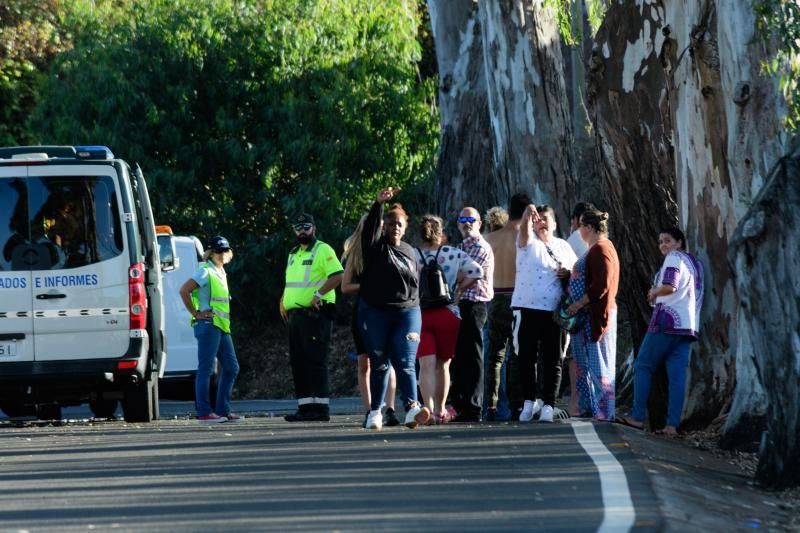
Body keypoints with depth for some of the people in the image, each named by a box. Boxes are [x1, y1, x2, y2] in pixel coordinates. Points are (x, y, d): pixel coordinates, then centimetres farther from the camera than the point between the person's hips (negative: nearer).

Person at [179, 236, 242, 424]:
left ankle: (223, 410, 14)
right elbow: (184, 290, -16)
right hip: (209, 325, -10)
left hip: (222, 326, 10)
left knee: (231, 368, 10)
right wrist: (196, 313, -14)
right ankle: (204, 413, -9)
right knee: (206, 369, -8)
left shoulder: (221, 273, 19)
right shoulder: (205, 271, -8)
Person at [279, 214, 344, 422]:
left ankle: (321, 407, -11)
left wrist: (319, 294, -22)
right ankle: (305, 406, 11)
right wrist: (283, 301, 15)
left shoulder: (323, 250, -5)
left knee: (315, 361, -11)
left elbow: (338, 275, -17)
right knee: (298, 362, 8)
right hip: (295, 314, 9)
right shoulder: (293, 254, 21)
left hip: (315, 313, -9)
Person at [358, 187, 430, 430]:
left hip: (407, 313, 2)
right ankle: (375, 411, 14)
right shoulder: (376, 246, 3)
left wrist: (415, 311, 13)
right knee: (379, 364, 5)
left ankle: (411, 408, -25)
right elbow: (370, 226, -17)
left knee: (405, 364, -10)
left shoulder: (410, 252, 14)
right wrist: (379, 204, -33)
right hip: (375, 314, -2)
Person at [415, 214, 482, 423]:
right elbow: (476, 271, -10)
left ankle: (429, 408, -23)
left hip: (419, 314, -1)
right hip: (447, 313, 1)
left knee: (426, 365, -7)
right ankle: (440, 410, 22)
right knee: (443, 365, 15)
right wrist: (458, 289, 2)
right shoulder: (453, 254, 0)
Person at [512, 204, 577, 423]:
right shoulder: (528, 242, 5)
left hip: (553, 312, 2)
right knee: (527, 357, 2)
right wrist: (527, 215, -39)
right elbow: (524, 229, -17)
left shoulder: (563, 247, 14)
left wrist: (568, 272, -1)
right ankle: (529, 402, 11)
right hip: (527, 308, -2)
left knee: (552, 360, 0)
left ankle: (548, 405, 1)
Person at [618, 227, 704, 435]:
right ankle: (673, 424, -8)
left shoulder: (674, 258, -4)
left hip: (668, 319, -8)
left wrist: (654, 293, 0)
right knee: (677, 373, 0)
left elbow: (669, 286, -20)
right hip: (689, 324, 8)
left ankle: (638, 417, -3)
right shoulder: (695, 262, 22)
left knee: (643, 366, 1)